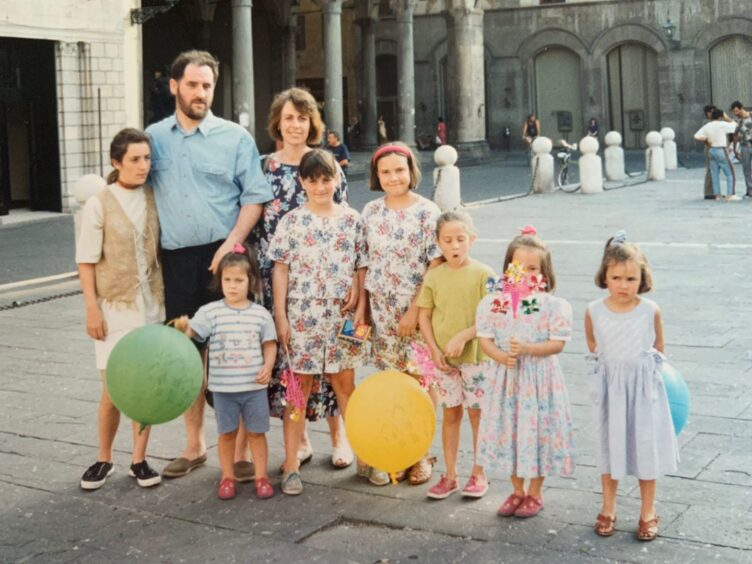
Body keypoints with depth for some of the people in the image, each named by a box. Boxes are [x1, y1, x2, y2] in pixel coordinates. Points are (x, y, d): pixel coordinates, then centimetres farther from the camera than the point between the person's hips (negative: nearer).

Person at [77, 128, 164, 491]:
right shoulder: (98, 205, -5)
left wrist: (167, 298, 6)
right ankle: (104, 459, 20)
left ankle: (139, 460, 19)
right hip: (114, 309, -3)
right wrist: (92, 309, -9)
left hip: (152, 307, 3)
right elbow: (87, 262, -4)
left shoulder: (155, 200, 4)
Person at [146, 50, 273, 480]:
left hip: (223, 258, -3)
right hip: (176, 262, 3)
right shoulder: (154, 138, 9)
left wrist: (231, 243, -14)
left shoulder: (235, 137, 1)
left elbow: (256, 197, -2)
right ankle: (195, 445, 25)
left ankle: (241, 449, 8)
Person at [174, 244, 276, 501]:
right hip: (223, 387, 0)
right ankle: (228, 477, 24)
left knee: (256, 432, 8)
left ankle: (261, 476, 20)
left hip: (254, 386, 0)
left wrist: (268, 367, -9)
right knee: (227, 433, 11)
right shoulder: (210, 312, -5)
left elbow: (269, 344, 5)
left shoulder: (261, 314, -1)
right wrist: (182, 327, -37)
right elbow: (192, 331, -15)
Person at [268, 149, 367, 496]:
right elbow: (281, 269, 0)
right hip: (302, 316, -1)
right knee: (299, 386, 4)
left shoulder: (351, 220, 5)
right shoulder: (292, 221, 0)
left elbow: (361, 266, 8)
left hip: (341, 316, 1)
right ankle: (291, 465, 9)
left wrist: (356, 291, -10)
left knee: (345, 384, 10)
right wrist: (280, 317, -5)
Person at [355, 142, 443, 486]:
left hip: (416, 311, -3)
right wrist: (362, 305, 6)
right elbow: (366, 263, 10)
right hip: (382, 312, 3)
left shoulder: (427, 212, -8)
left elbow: (436, 266, -10)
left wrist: (415, 309, -14)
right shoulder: (371, 212, 5)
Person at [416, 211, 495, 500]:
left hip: (475, 355, -3)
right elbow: (424, 315, 4)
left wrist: (463, 336, -20)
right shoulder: (434, 276, 1)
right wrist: (434, 350, -6)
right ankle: (450, 475, 21)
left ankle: (478, 473, 21)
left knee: (477, 412, 6)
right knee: (451, 413, 11)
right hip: (444, 357, 3)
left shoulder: (483, 274, -8)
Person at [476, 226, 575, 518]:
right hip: (507, 376, 3)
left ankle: (534, 493, 25)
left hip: (539, 377, -3)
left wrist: (527, 348, -25)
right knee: (509, 429, 12)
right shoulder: (494, 302, -2)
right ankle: (517, 491, 30)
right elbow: (484, 337, 0)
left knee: (537, 431, 5)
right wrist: (500, 355, -18)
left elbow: (558, 343, -12)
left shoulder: (553, 305, -10)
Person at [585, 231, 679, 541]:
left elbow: (658, 348, 4)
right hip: (611, 386, 1)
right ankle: (608, 508, 27)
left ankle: (648, 511, 24)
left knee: (646, 443, 8)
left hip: (644, 386, -1)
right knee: (610, 444, 12)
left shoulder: (651, 311, -14)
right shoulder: (594, 311, -11)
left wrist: (641, 364, 8)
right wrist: (614, 360, 8)